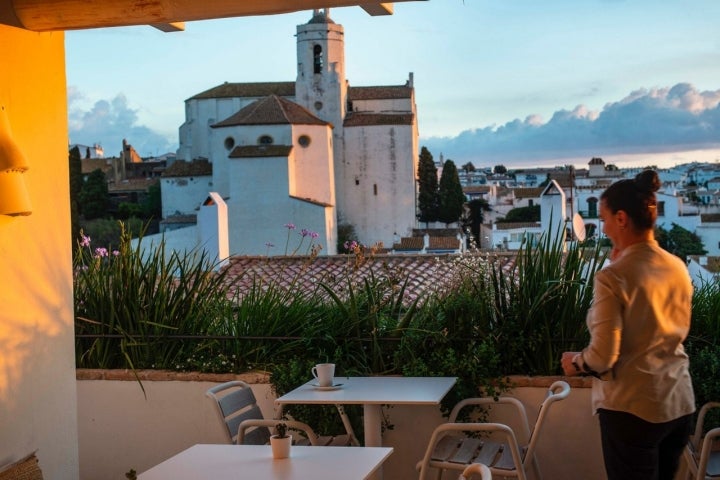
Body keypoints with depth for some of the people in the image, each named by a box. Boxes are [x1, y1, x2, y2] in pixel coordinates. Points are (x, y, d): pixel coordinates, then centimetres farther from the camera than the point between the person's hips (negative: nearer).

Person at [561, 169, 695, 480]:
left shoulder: (612, 277, -18)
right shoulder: (679, 268, 2)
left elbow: (603, 356, -19)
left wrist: (575, 363, 4)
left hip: (632, 408, -6)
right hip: (680, 404, 6)